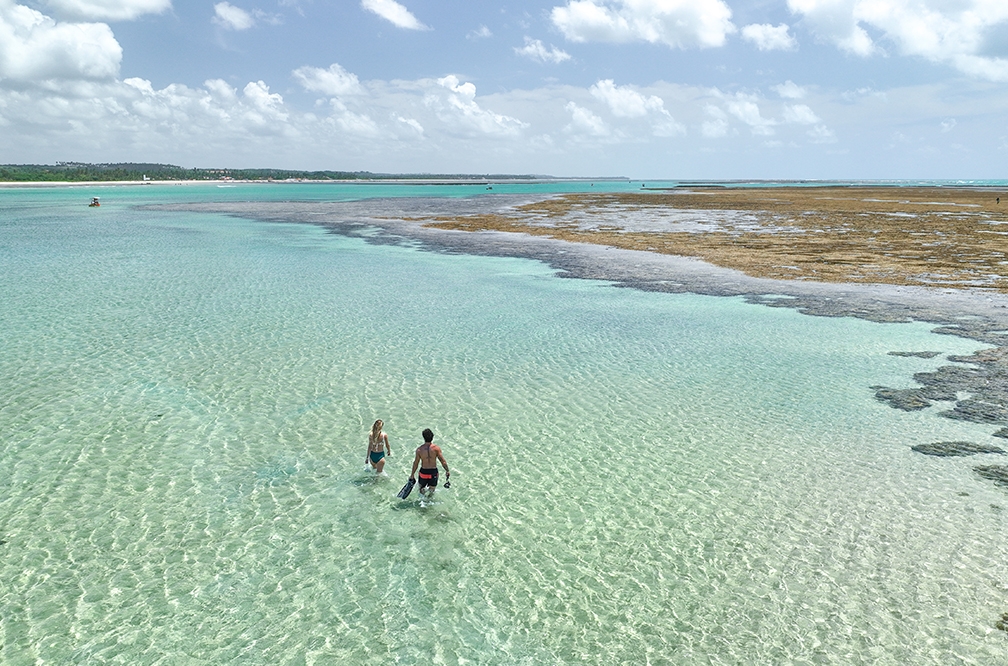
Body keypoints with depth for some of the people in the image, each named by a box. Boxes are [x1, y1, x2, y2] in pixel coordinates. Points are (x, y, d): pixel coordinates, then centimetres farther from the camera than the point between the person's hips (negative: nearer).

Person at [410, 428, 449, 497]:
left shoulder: (419, 449, -12)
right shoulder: (436, 448, -14)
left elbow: (416, 463, -4)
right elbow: (443, 462, -11)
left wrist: (412, 474, 9)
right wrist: (447, 471, 4)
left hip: (423, 472, 0)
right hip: (433, 472, 0)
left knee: (421, 490, 23)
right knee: (431, 491, 19)